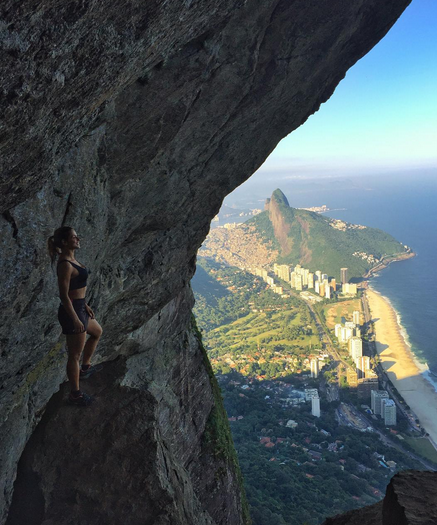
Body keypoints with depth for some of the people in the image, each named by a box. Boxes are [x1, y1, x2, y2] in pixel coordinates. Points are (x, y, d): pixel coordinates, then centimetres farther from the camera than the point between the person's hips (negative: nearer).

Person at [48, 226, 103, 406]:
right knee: (75, 355, 5)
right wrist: (76, 320, -20)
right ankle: (75, 394, 21)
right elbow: (63, 296, -24)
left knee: (97, 332, 32)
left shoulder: (71, 260, 6)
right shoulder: (65, 265, -24)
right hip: (71, 312, -10)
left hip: (79, 307, 10)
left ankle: (85, 367, 45)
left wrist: (85, 305, 21)